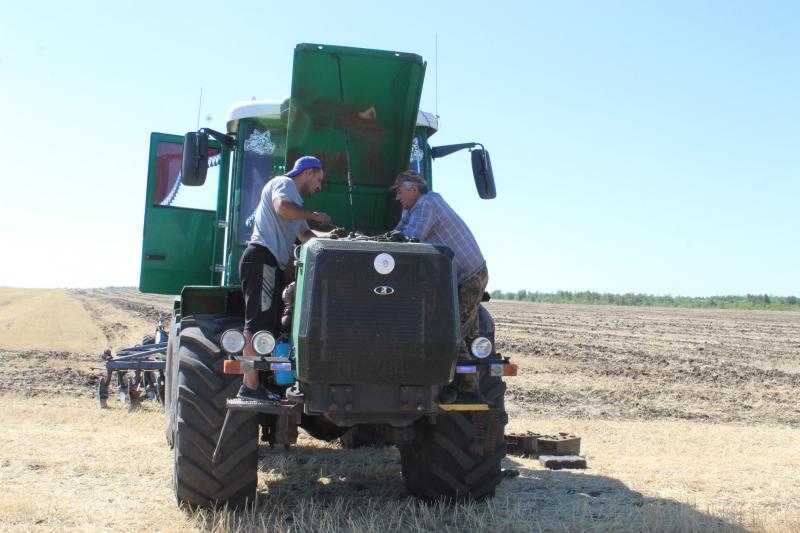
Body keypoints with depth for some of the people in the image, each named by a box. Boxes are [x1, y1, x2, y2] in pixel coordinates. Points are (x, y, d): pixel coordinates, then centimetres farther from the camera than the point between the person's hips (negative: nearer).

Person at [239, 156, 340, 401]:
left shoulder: (295, 198, 30)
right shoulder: (284, 183, -1)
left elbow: (304, 234, 37)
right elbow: (282, 207, -23)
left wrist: (328, 235, 24)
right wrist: (314, 215, -10)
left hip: (273, 264, 11)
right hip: (262, 258, -11)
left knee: (268, 326, 9)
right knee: (258, 323, -14)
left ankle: (251, 381, 12)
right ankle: (250, 386, -16)